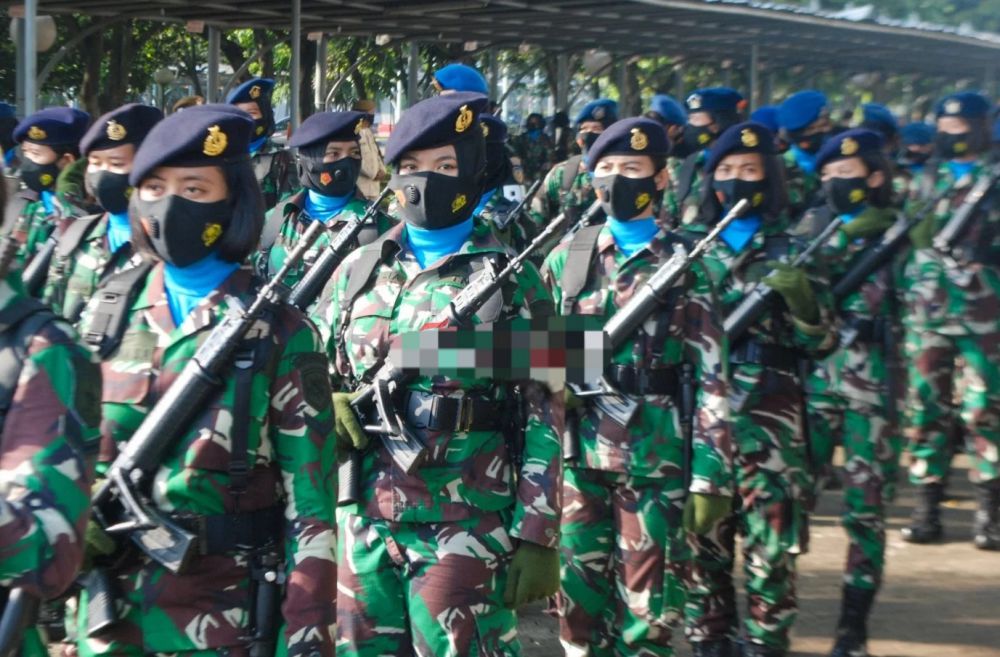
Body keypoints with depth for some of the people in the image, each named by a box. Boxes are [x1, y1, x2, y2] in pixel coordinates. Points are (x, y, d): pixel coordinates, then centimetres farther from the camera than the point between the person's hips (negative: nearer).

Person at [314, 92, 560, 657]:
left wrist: (538, 537, -10)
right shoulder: (358, 270, 10)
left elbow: (544, 418, -4)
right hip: (365, 523, 4)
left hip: (467, 528, -4)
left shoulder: (513, 280, -1)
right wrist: (330, 403, -5)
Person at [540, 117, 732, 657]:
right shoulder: (566, 259, 7)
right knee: (580, 599, 6)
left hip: (655, 457, -2)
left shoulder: (685, 264, 0)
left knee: (649, 607, 2)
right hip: (577, 454, 2)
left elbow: (711, 374, -4)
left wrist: (711, 474, -10)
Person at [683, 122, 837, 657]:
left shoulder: (792, 251, 7)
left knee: (771, 547, -5)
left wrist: (798, 293, -16)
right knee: (703, 541, 5)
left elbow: (820, 344, 2)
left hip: (769, 424, -1)